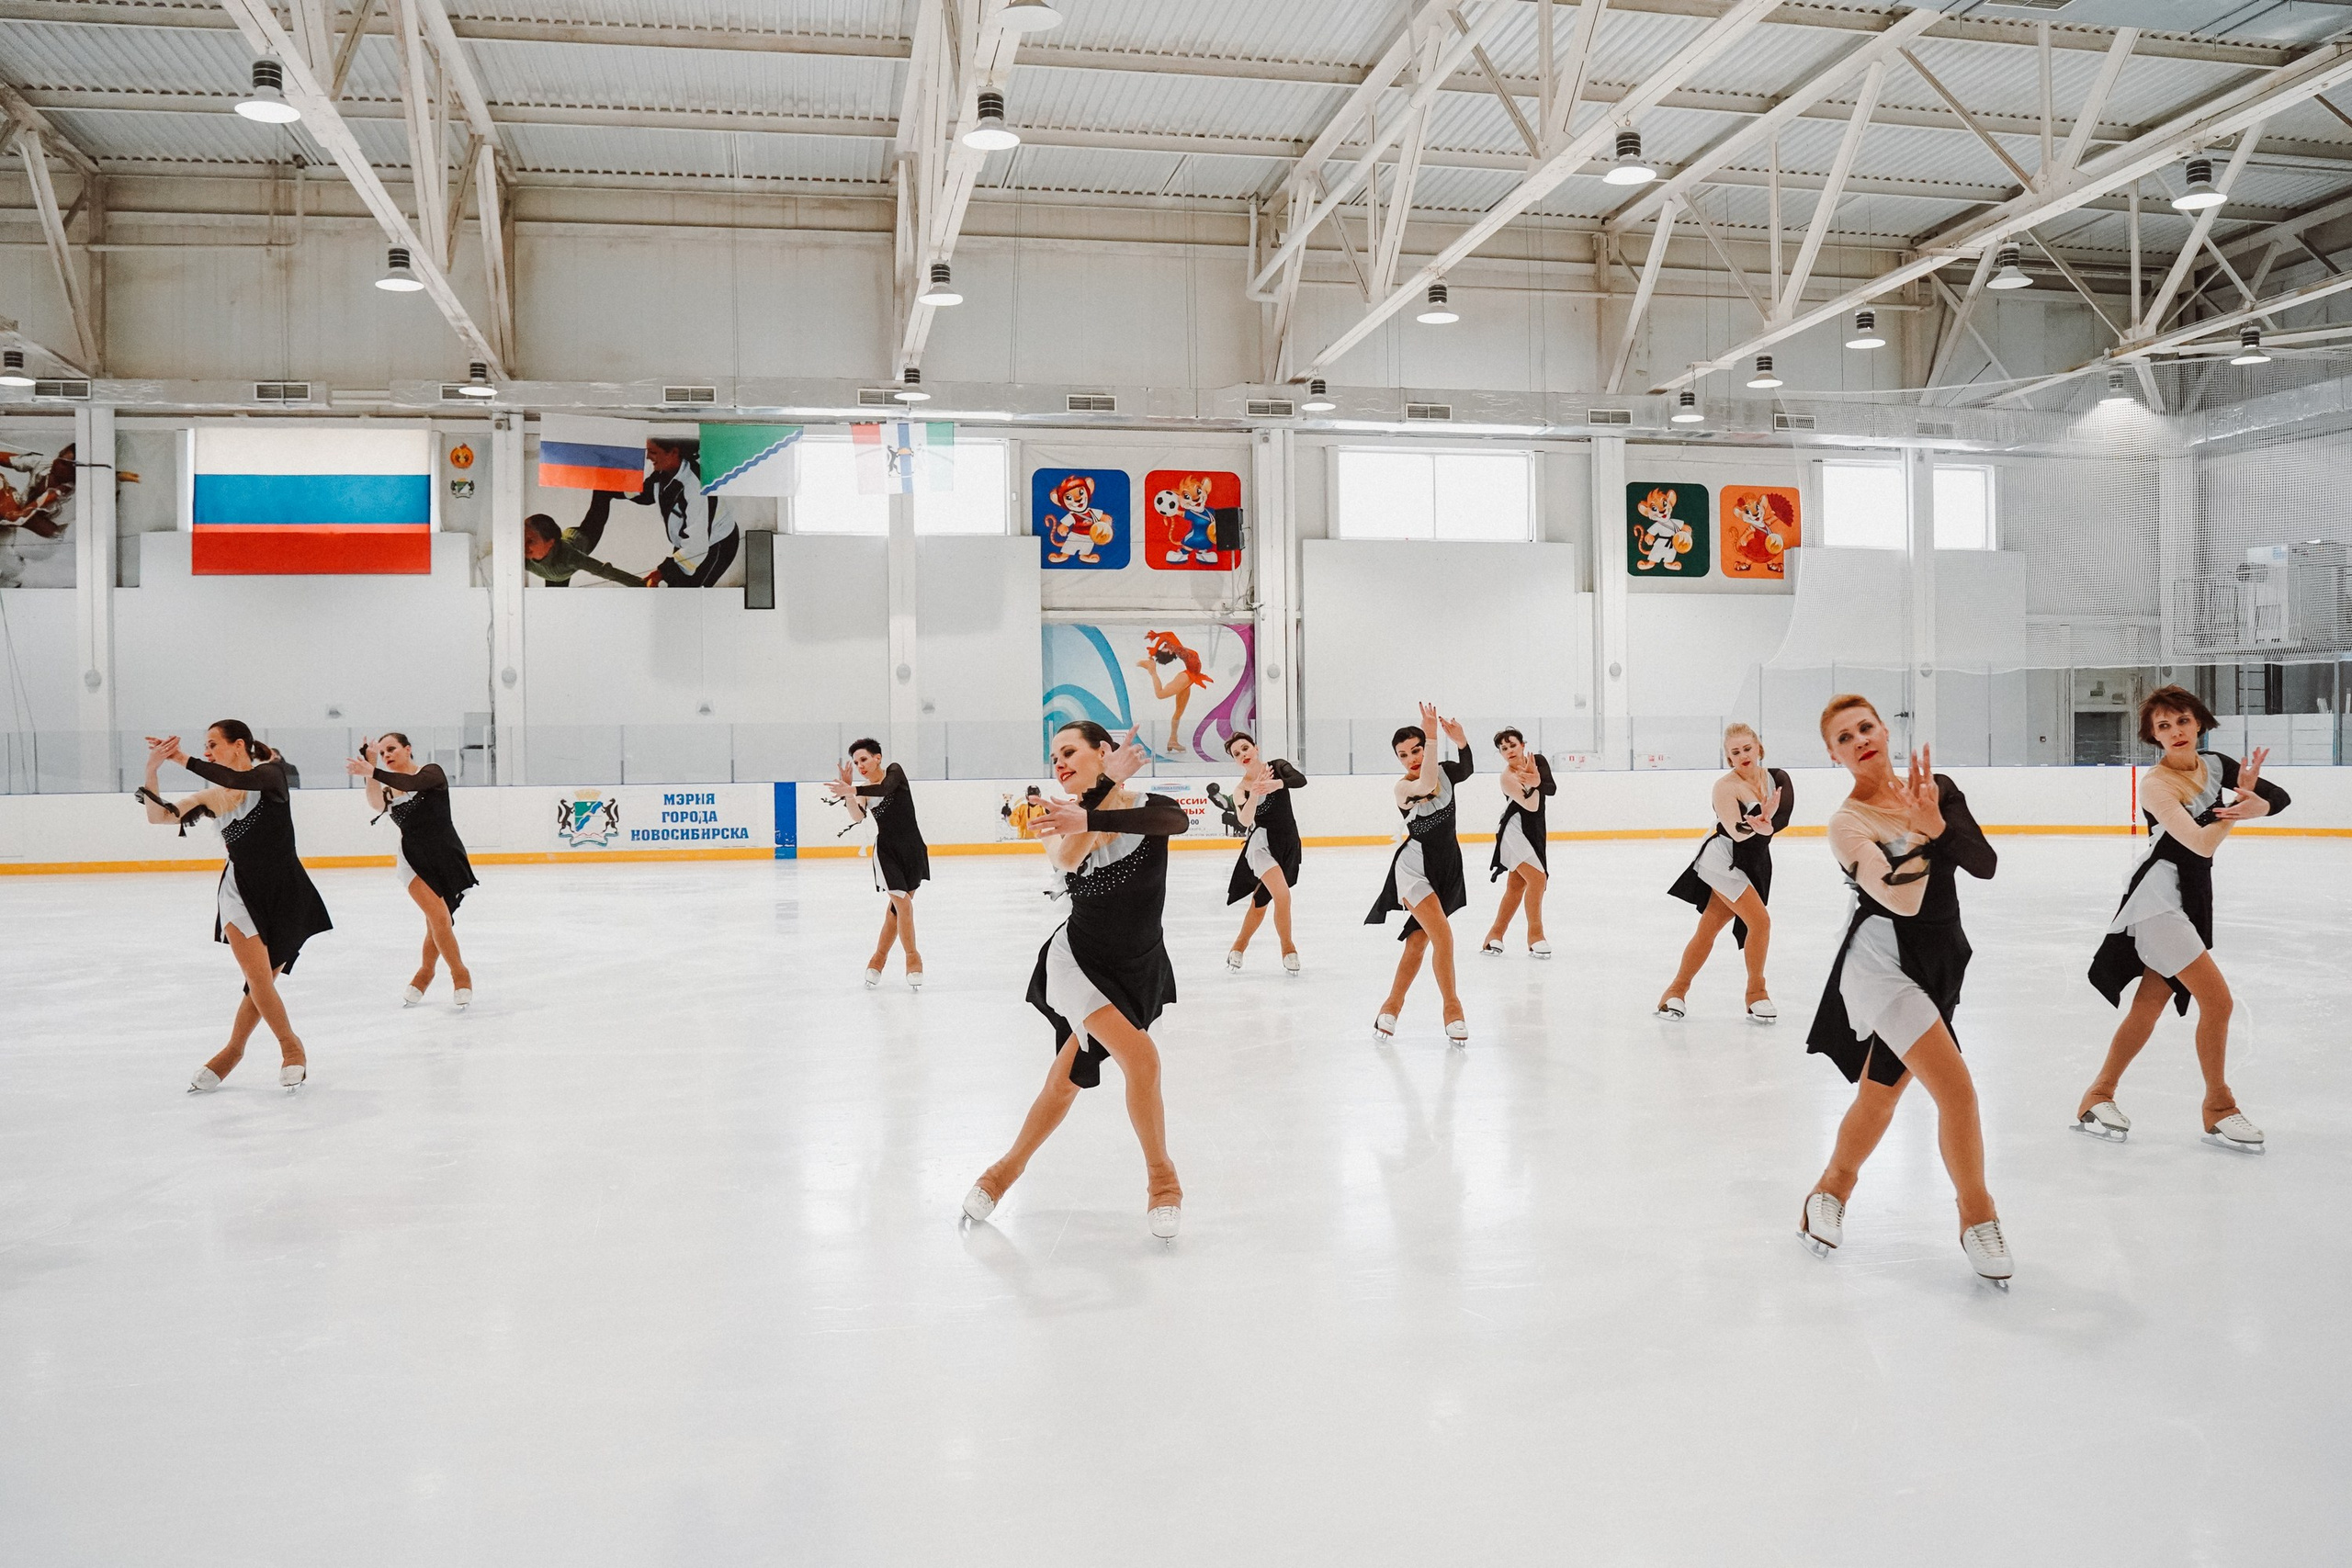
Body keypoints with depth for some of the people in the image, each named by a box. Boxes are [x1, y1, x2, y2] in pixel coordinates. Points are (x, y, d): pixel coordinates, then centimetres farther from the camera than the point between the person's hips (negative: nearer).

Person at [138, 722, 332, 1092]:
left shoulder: (271, 774, -7)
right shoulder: (212, 798, 4)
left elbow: (239, 781, -28)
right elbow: (159, 816, -2)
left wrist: (184, 760, -23)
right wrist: (152, 769, -14)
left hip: (287, 895, -2)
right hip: (240, 892, 2)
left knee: (262, 984, 4)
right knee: (259, 979, -13)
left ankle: (232, 1051, 25)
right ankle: (292, 1049, 7)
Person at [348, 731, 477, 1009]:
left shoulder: (432, 772, 0)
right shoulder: (388, 790, 9)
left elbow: (413, 783, -24)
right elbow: (376, 805, -15)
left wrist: (373, 773, -37)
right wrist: (370, 768, -21)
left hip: (447, 856, -1)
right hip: (413, 860, 1)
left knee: (438, 924, 4)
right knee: (440, 918, -16)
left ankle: (425, 973, 23)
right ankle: (460, 975, -3)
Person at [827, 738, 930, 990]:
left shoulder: (894, 771, -5)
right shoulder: (863, 791, 2)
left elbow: (885, 788, -29)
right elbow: (858, 817, -16)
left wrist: (853, 790, -42)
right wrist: (848, 792, -26)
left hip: (913, 848, 0)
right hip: (886, 850, 0)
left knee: (897, 907, 7)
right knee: (904, 904, -13)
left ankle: (879, 959, 20)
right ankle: (913, 959, 2)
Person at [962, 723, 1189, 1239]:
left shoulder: (1150, 808, -14)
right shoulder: (1066, 819, -12)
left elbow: (1177, 820, -39)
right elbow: (1066, 857, -35)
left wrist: (1092, 818, -51)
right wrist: (1106, 784, -37)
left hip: (1138, 968, 2)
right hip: (1079, 960, -1)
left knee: (1067, 1080, 11)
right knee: (1141, 1060, -17)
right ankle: (1162, 1182, 8)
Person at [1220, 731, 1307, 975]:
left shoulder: (1277, 766, 0)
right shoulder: (1241, 789, -4)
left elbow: (1300, 780, -20)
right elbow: (1244, 821, -21)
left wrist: (1275, 784, -39)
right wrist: (1254, 794, -36)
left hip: (1289, 843, 3)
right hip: (1262, 842, -3)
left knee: (1261, 902, 9)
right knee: (1282, 894, -21)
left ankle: (1239, 946, 30)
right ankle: (1288, 948, -1)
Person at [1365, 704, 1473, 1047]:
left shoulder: (1445, 773, -1)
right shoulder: (1403, 788, -17)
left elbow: (1466, 770, -19)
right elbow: (1426, 786, -37)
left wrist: (1461, 742, -36)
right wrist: (1433, 735, -42)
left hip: (1447, 867, 6)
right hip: (1414, 868, -6)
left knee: (1418, 942, 9)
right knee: (1443, 936, -15)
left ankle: (1392, 1006, 22)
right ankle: (1452, 1007, 0)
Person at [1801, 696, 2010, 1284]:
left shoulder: (1938, 789, 3)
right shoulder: (1848, 824, -13)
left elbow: (1984, 864, -7)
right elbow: (1901, 900, -22)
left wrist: (1937, 822, -23)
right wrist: (1918, 831, -29)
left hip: (1936, 964, 6)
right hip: (1881, 964, -6)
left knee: (1880, 1093, 15)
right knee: (1957, 1091, -14)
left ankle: (1831, 1190, 37)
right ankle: (1978, 1218, 7)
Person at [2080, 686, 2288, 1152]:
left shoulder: (2215, 766, 7)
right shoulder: (2154, 783, -15)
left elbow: (2280, 796, 1)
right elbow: (2202, 843, -22)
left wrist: (2256, 804, -20)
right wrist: (2239, 802, -16)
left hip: (2192, 899, 7)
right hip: (2157, 897, -7)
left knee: (2150, 1004, 8)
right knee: (2217, 999, -11)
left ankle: (2098, 1096, 19)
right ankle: (2219, 1108, 5)